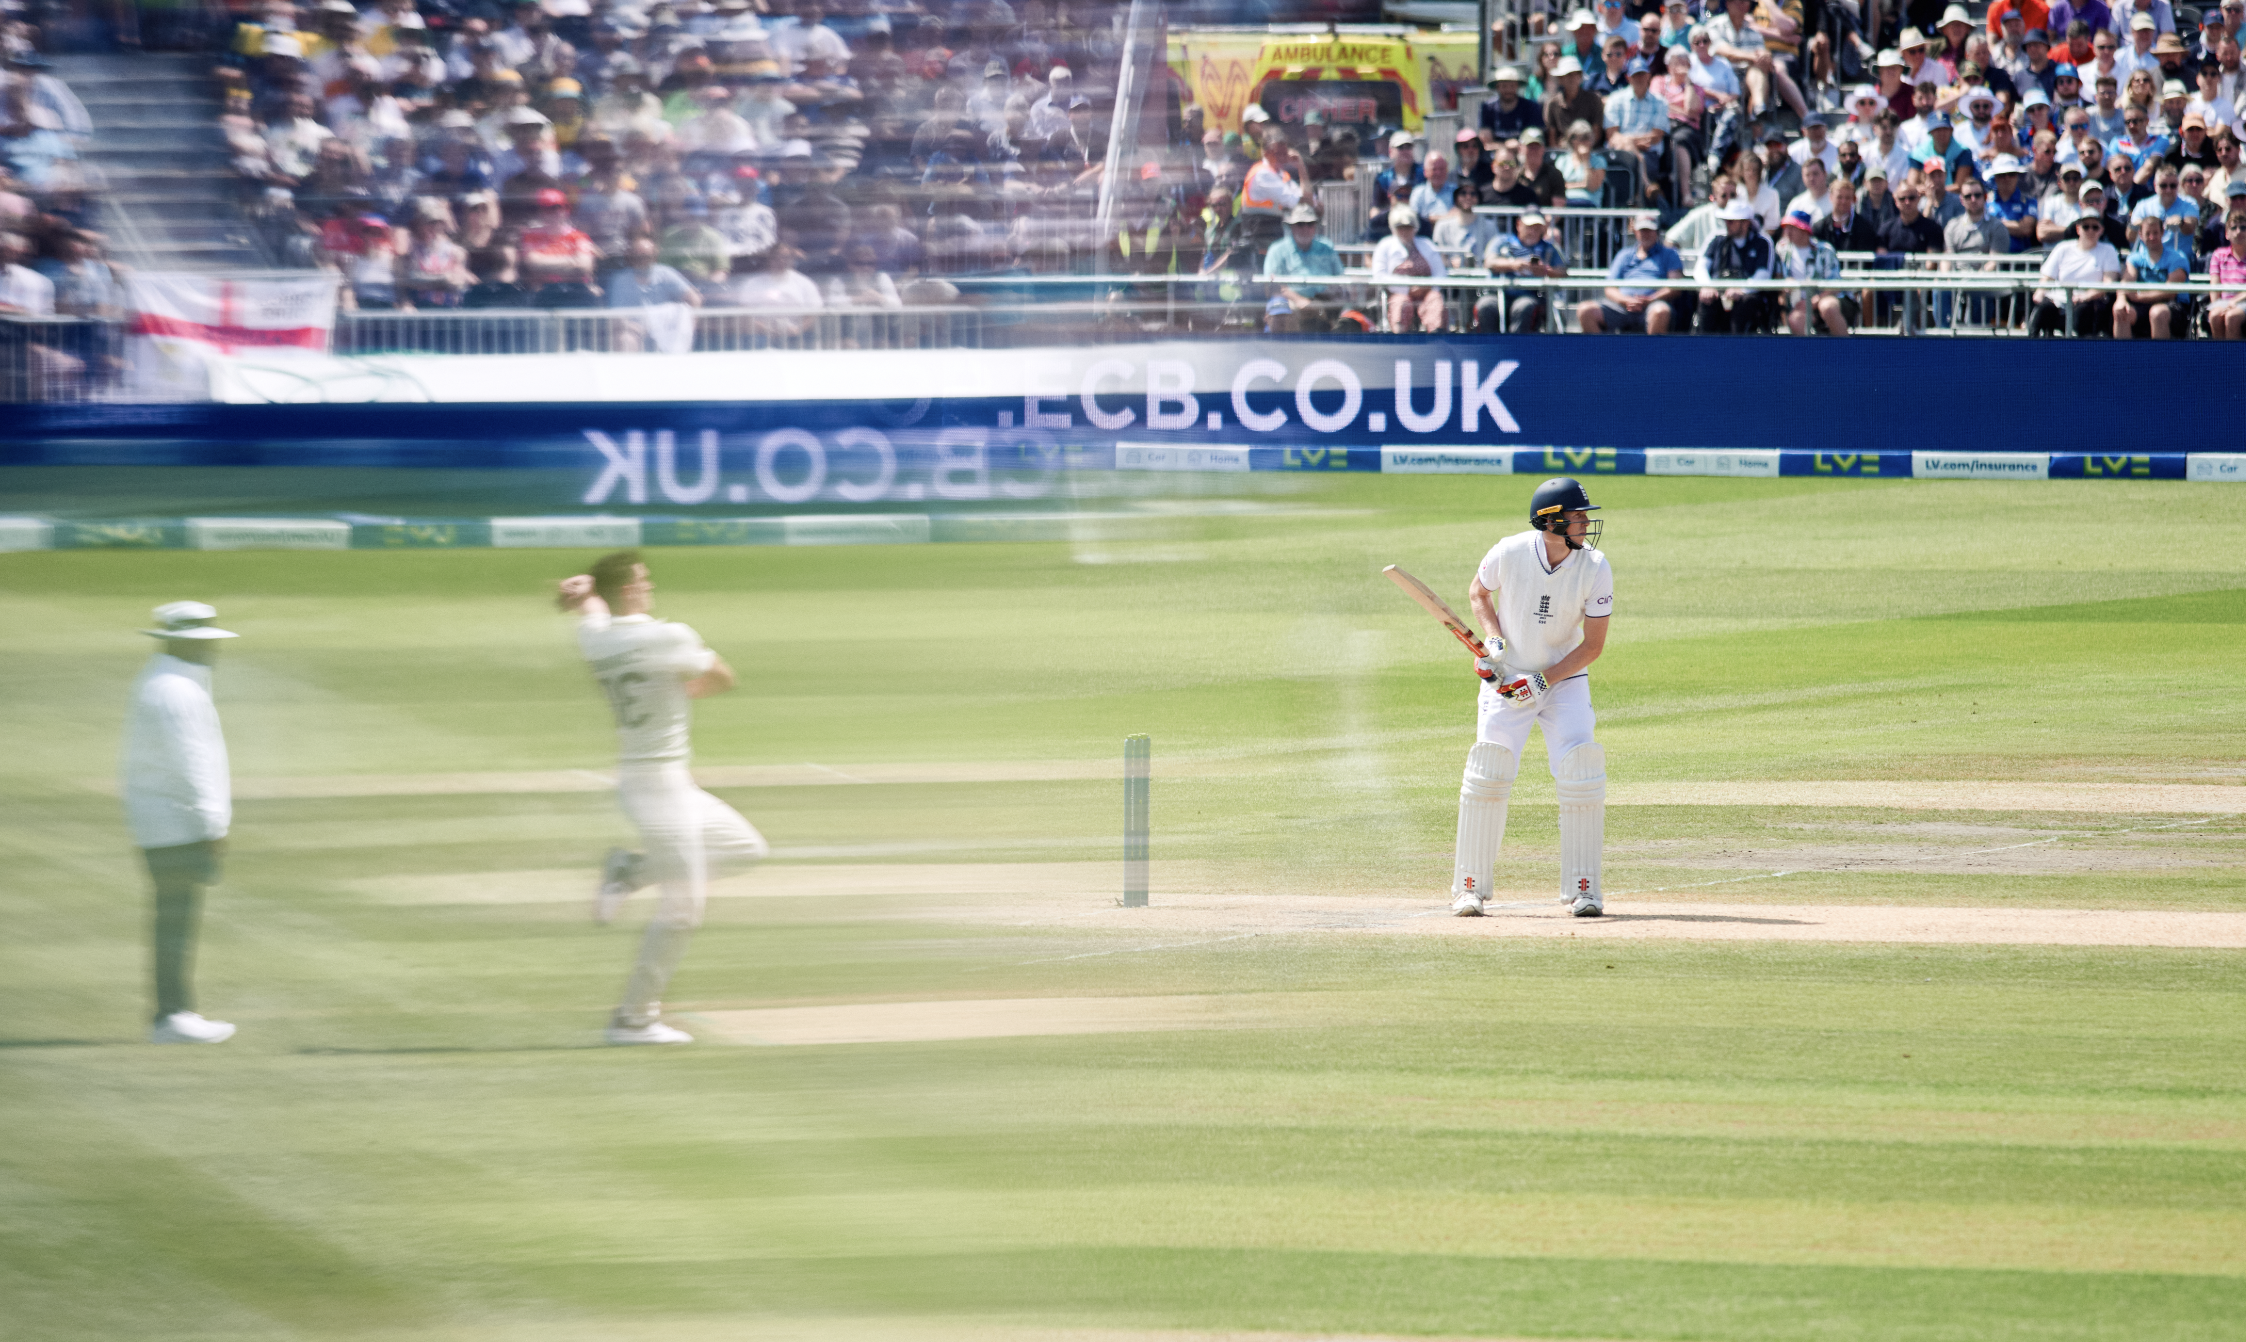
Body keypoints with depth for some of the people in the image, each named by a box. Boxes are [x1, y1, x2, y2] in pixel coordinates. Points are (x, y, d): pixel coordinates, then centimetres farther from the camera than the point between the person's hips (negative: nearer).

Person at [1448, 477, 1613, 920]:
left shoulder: (1595, 568, -16)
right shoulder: (1509, 553, -17)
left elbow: (1593, 645, -11)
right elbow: (1478, 592, 4)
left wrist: (1545, 680, -20)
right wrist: (1492, 638, -12)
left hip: (1565, 679, 1)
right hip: (1506, 678, -1)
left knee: (1582, 778, -12)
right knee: (1487, 774, -9)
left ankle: (1582, 888, -3)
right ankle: (1469, 887, 1)